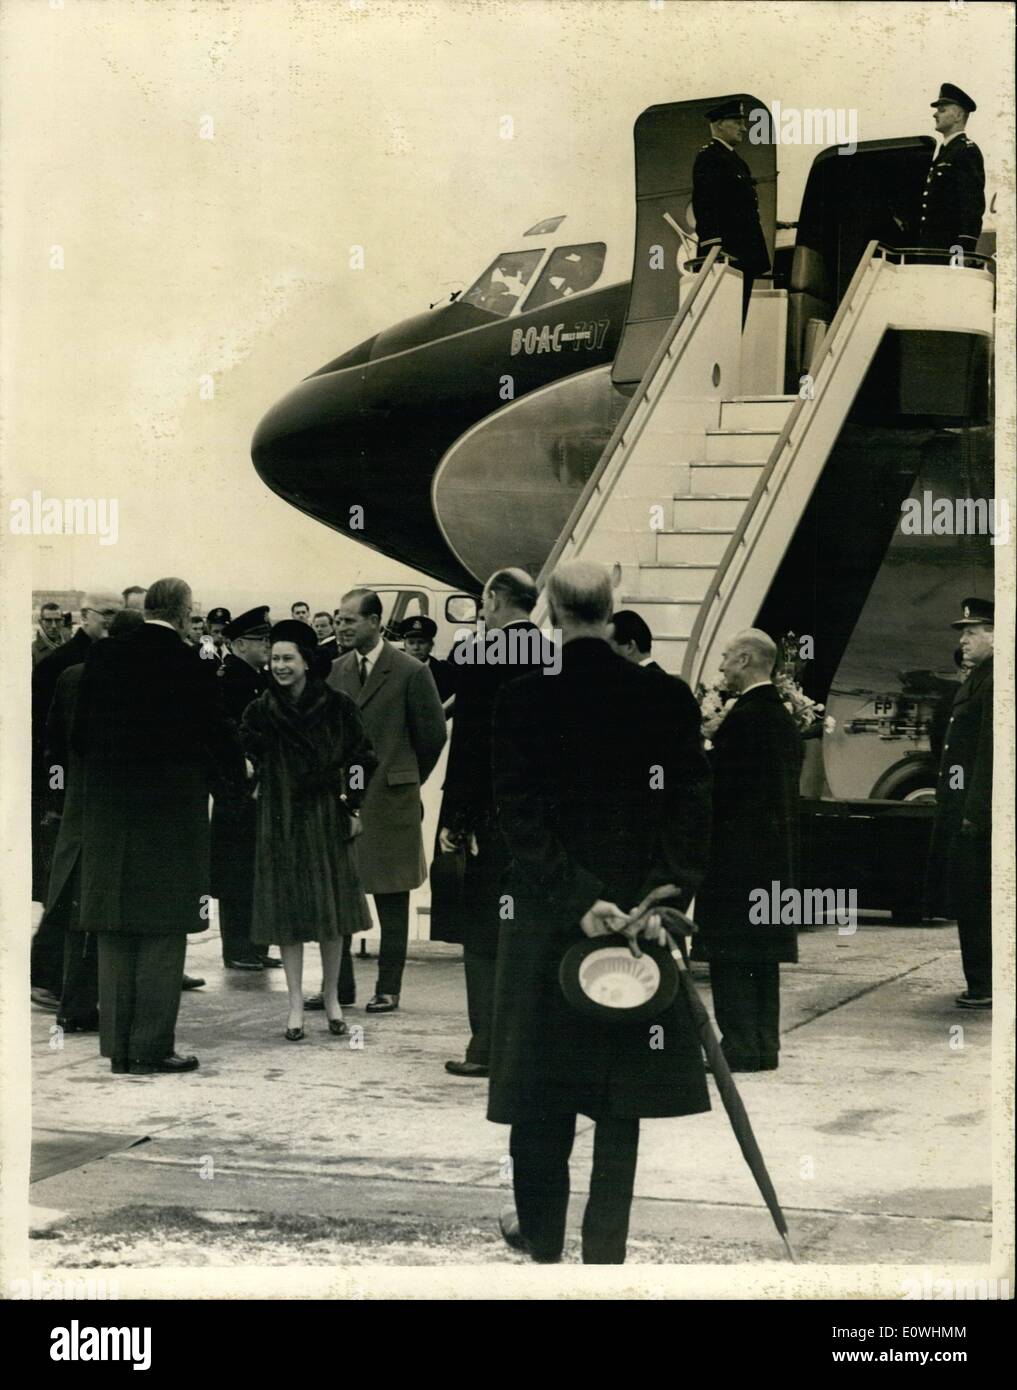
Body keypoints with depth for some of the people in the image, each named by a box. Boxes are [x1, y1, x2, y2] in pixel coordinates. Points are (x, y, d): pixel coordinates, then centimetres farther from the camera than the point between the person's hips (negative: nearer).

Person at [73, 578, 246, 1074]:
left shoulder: (103, 657, 3)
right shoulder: (187, 664, -11)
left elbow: (79, 734, 7)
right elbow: (215, 731, -5)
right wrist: (238, 771, 15)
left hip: (108, 810, 5)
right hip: (170, 808, -5)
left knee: (115, 935, 9)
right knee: (163, 935, 2)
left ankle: (119, 1048, 13)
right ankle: (152, 1048, 2)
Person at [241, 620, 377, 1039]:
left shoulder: (338, 707, -3)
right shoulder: (260, 711, 0)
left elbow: (361, 759, 2)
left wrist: (354, 807, -1)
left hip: (328, 819, 0)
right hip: (280, 821, 0)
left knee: (331, 909, 6)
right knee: (288, 911, 1)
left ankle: (331, 998, 21)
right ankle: (296, 1005, 9)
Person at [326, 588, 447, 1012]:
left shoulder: (411, 672, -6)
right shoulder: (337, 670, 8)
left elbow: (432, 734, 1)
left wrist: (407, 779, 8)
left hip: (389, 799, -4)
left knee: (391, 901, 4)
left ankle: (388, 988, 11)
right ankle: (339, 984, 13)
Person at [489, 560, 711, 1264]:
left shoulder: (521, 700, -8)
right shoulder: (664, 697, -4)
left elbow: (520, 817, -14)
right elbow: (690, 809, -8)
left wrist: (575, 901, -17)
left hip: (546, 915, -1)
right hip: (641, 911, 1)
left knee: (543, 1081, 12)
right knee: (622, 1085, 10)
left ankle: (541, 1231, 26)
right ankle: (605, 1244, 12)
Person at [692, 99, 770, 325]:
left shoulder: (736, 159, 23)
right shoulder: (707, 158, -7)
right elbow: (704, 205, -16)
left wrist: (758, 255, 19)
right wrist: (714, 245, -25)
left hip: (743, 255, 10)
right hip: (723, 254, -10)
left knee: (738, 315, 7)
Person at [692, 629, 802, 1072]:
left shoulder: (744, 716, -16)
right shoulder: (784, 719, 13)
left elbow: (716, 781, -17)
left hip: (737, 850, -9)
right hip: (777, 850, 9)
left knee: (729, 953, -4)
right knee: (763, 953, 13)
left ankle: (740, 1047, -4)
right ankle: (764, 1044, 16)